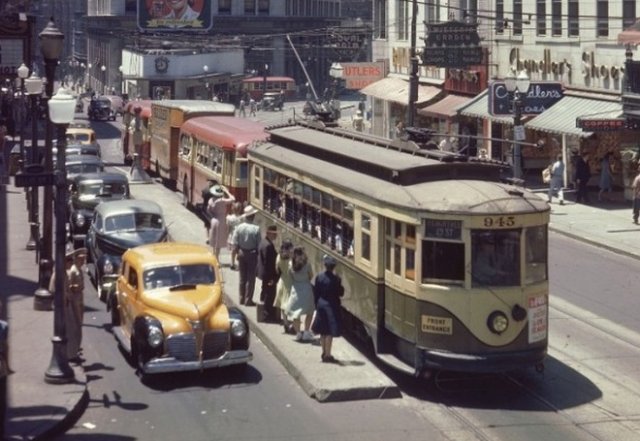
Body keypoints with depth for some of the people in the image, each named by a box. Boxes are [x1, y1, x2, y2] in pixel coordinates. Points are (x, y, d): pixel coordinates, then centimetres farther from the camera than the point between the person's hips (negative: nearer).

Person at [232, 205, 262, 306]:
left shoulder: (239, 228, -9)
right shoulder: (256, 229, -19)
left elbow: (235, 243, -5)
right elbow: (259, 244, -14)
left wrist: (238, 252, 10)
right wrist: (258, 253, 2)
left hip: (241, 253, 3)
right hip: (252, 254, -3)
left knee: (242, 277, 15)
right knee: (251, 278, 6)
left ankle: (242, 298, 22)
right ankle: (248, 300, 7)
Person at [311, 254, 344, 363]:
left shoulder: (319, 277, -4)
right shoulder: (335, 279, -16)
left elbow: (315, 293, 1)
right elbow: (340, 293, -10)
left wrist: (317, 304, 12)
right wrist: (341, 287, 8)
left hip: (321, 305, 5)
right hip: (331, 306, -5)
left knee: (323, 332, 17)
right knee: (330, 332, 1)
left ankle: (324, 353, 27)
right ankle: (327, 355, 2)